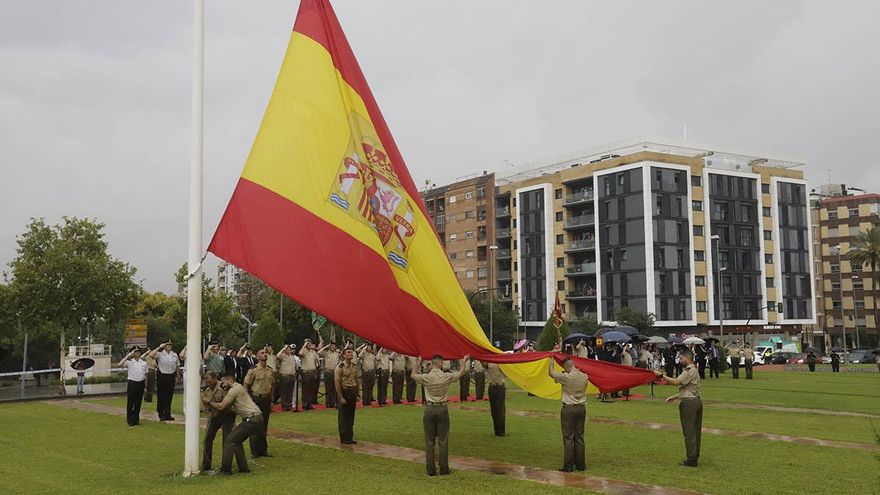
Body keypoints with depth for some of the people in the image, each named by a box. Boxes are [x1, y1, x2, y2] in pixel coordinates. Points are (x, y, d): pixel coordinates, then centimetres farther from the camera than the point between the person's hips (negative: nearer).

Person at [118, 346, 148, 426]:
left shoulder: (144, 363, 10)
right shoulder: (129, 362, -2)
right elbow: (120, 365, -21)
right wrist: (128, 356, -18)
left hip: (141, 383, 3)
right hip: (132, 383, -3)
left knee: (138, 402, 8)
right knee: (130, 402, 0)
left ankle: (136, 419, 17)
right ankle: (130, 420, 7)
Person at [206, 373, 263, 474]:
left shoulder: (234, 390, -9)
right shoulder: (238, 387, 23)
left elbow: (221, 407, -13)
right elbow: (231, 409, 20)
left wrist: (209, 403, 1)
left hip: (252, 419, -10)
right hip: (256, 418, 10)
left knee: (230, 440, -5)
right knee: (236, 440, 18)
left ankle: (226, 469, -4)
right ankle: (243, 467, 18)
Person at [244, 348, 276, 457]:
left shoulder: (271, 371, 8)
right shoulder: (253, 370, -8)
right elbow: (246, 386, -4)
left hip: (266, 399, 5)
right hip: (256, 399, -5)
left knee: (264, 426, 11)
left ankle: (263, 450, 19)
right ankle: (255, 451, 7)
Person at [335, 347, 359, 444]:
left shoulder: (354, 366, 9)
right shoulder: (340, 367, -13)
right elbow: (337, 383, -15)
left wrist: (357, 394, 13)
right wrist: (341, 397, -19)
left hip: (353, 392, 7)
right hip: (344, 392, -7)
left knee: (351, 416, 12)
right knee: (343, 417, 1)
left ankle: (350, 437, 20)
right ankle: (344, 439, 9)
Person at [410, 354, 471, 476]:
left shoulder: (425, 377, -8)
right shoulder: (446, 377, -7)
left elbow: (413, 375, 12)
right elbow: (460, 373, 10)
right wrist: (464, 361, 27)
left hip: (429, 410, 0)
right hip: (442, 409, 0)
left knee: (429, 441, 7)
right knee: (443, 440, 6)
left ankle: (430, 469, 9)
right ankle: (444, 469, 9)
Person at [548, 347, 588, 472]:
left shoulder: (566, 377, -15)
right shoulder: (584, 377, -1)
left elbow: (551, 373, -3)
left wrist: (552, 357, 7)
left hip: (569, 409, -5)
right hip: (581, 408, 5)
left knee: (568, 438, 0)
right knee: (579, 437, 11)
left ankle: (568, 466, 1)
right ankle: (580, 464, 15)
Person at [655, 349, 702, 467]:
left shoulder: (689, 371, -13)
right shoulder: (694, 371, 20)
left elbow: (676, 382, -24)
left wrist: (662, 376, -21)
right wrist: (675, 397, 18)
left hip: (688, 403, -10)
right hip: (697, 401, 10)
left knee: (689, 432, -6)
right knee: (695, 431, 12)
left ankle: (691, 460, -5)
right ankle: (695, 456, 18)